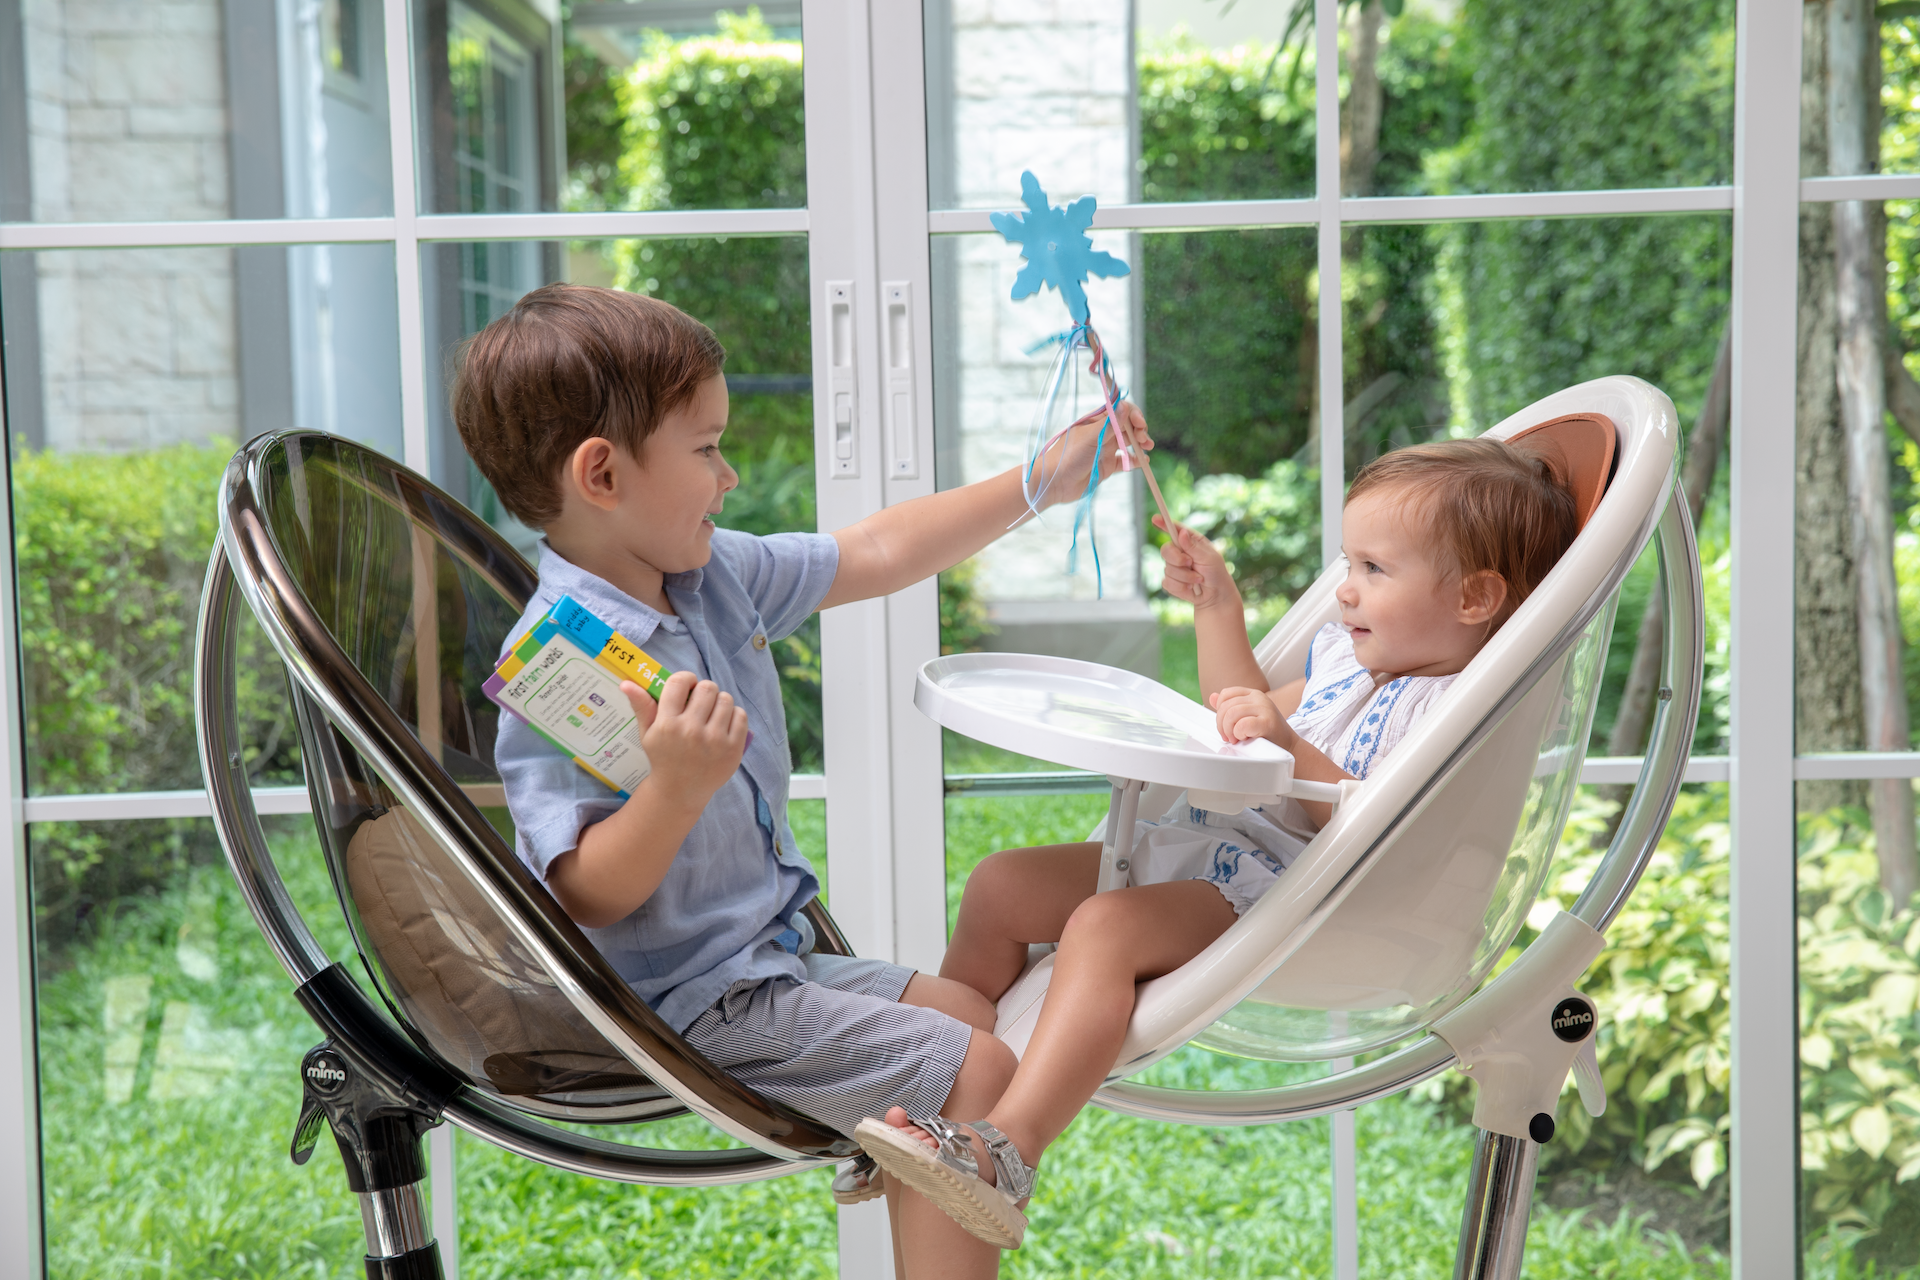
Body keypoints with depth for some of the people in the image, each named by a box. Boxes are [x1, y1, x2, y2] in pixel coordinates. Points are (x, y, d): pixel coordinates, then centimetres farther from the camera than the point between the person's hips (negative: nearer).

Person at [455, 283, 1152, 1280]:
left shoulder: (716, 574, 2)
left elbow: (875, 554, 12)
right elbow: (589, 894, -27)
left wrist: (1039, 483, 12)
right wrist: (677, 786, -43)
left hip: (766, 953, 10)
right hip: (689, 1003, -10)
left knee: (963, 1011, 21)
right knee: (974, 1069, -10)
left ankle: (896, 1159, 35)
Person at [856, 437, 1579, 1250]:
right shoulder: (1345, 658, 19)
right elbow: (1243, 719, 35)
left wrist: (1291, 748, -31)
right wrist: (1216, 605, 29)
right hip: (1191, 846, 11)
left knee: (1106, 927, -35)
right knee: (1000, 885, 6)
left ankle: (1006, 1151, -43)